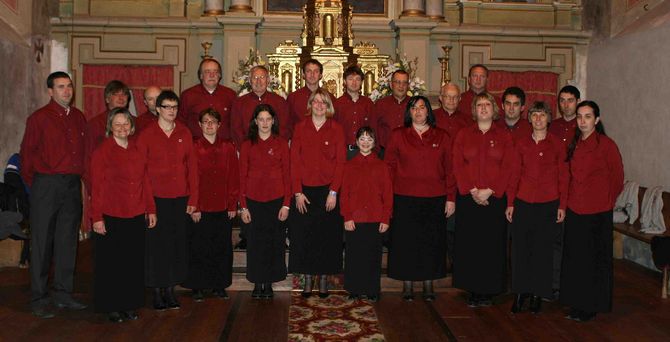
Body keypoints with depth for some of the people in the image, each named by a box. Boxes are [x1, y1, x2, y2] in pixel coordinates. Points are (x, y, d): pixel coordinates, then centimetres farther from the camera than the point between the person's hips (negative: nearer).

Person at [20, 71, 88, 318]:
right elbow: (27, 152, 0)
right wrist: (33, 184, 3)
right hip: (47, 184, -5)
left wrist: (78, 177, 7)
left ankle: (63, 294, 21)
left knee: (68, 241, 10)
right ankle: (38, 299, 10)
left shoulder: (78, 117, 10)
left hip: (73, 185, 5)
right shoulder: (39, 118, -4)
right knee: (42, 242, 1)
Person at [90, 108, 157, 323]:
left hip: (136, 216, 4)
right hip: (111, 216, -4)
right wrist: (97, 217, -10)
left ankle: (130, 305, 22)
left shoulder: (138, 150, 9)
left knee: (134, 261, 9)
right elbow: (96, 187, -7)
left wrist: (150, 210, 8)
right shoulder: (102, 152, -4)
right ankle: (111, 307, 18)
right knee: (111, 262, 6)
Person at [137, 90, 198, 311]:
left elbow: (192, 167, 8)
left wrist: (193, 198, 3)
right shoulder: (147, 135, 0)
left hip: (180, 199, 3)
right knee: (157, 245, 2)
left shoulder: (185, 134, 8)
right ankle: (157, 292, 14)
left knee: (177, 244, 7)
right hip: (156, 198, -3)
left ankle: (170, 290, 19)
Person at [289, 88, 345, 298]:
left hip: (328, 190, -1)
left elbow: (340, 162, -2)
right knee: (304, 235, 4)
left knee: (327, 236, 4)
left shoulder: (336, 129, 2)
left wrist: (334, 192, -10)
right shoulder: (300, 128, 4)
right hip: (305, 190, 1)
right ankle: (307, 280, 15)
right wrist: (298, 192, -7)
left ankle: (324, 280, 16)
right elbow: (294, 161, 1)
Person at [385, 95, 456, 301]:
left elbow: (449, 170, 6)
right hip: (405, 199, -1)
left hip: (435, 199, 1)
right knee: (406, 242, 4)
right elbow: (389, 166, 4)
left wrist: (450, 198, 1)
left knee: (431, 242, 7)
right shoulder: (398, 136, 5)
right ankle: (407, 286, 17)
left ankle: (428, 286, 20)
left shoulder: (442, 137, 7)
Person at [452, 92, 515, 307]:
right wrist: (472, 190, -11)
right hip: (468, 197, 1)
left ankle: (488, 291, 11)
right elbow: (458, 166, 0)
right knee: (469, 243, 1)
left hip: (495, 198, 0)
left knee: (492, 244, 1)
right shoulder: (463, 135, 8)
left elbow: (507, 168, -2)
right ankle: (473, 291, 10)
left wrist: (489, 191, -13)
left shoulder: (504, 137, 7)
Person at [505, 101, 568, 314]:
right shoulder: (522, 143, 6)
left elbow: (563, 177, 1)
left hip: (548, 204, -1)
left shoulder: (557, 144, 1)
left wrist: (562, 206, -3)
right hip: (523, 203, 2)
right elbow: (515, 174, 7)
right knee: (520, 247, 3)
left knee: (543, 249, 5)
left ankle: (537, 294, 17)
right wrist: (510, 203, 3)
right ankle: (520, 292, 16)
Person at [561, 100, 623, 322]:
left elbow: (617, 178, -4)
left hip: (597, 212, -5)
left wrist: (606, 202, 1)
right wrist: (569, 200, 10)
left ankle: (592, 306, 17)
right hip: (574, 210, 6)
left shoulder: (606, 144, -9)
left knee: (595, 259, 5)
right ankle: (577, 303, 24)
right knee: (574, 258, 11)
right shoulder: (574, 144, 8)